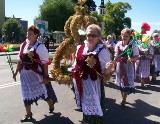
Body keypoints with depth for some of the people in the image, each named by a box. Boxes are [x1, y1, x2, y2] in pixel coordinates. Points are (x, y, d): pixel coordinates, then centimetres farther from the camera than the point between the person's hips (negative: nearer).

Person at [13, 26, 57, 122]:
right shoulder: (23, 45, 4)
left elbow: (45, 63, -13)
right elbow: (20, 60, 12)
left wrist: (46, 76, -14)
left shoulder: (40, 47, -13)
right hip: (25, 74, 5)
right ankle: (28, 114, 28)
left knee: (43, 91, 10)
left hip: (37, 74, -5)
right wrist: (16, 72, 13)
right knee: (26, 93, 11)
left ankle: (51, 104, 41)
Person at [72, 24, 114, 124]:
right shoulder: (80, 48, 2)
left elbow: (105, 73, -12)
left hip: (95, 87, -4)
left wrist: (108, 68, -31)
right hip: (81, 86, 5)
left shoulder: (103, 51, -12)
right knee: (86, 109, 23)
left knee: (95, 111, 9)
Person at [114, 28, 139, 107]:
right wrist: (114, 65, 6)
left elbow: (137, 56, -7)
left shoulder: (133, 45, -8)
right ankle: (123, 97, 31)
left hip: (128, 66, -3)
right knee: (120, 82, 13)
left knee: (127, 83, -2)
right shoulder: (118, 44, 1)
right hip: (120, 66, 4)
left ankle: (124, 99, 13)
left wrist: (131, 59, -27)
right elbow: (116, 56, 8)